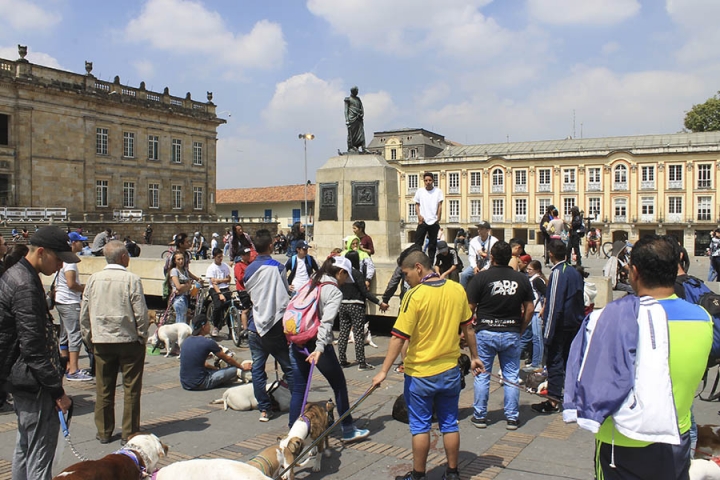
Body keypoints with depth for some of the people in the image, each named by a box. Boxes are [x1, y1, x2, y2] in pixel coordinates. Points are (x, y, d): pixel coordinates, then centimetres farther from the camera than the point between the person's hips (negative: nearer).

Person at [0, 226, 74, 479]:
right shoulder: (26, 287, -22)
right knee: (41, 454, -4)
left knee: (25, 444, 22)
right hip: (33, 382, -11)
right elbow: (33, 348, -24)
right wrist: (57, 391, -20)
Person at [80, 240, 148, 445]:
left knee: (103, 388, 13)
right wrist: (142, 336, 2)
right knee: (131, 388, 6)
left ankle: (104, 432, 21)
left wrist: (88, 338, 16)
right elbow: (141, 313, -12)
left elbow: (84, 314, 5)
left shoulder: (94, 279, 0)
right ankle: (129, 432, 11)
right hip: (129, 340, -4)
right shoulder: (131, 279, -12)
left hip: (101, 341, 4)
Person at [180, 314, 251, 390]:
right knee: (233, 370, -4)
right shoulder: (208, 342, -12)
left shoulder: (187, 340, 9)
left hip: (184, 384, 8)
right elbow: (227, 359, 1)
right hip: (198, 384, -8)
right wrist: (242, 367, 16)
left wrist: (215, 368, 26)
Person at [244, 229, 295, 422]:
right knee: (289, 367, 5)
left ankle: (264, 409, 8)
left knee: (257, 368, 7)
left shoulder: (249, 269, 5)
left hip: (255, 326, 4)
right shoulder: (277, 267, -9)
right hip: (275, 325, -4)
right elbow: (285, 297, -7)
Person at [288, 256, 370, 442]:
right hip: (316, 343, -7)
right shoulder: (334, 292, -9)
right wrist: (320, 348, -31)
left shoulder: (310, 284, 12)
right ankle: (348, 430, 18)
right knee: (339, 386, 9)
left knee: (298, 388, 13)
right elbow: (326, 322, -22)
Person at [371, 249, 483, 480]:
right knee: (449, 424, 16)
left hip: (420, 373, -5)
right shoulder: (457, 290, -2)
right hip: (450, 371, 5)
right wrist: (474, 356, 21)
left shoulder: (415, 295, -18)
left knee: (420, 426, 9)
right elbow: (468, 327, 9)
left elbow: (399, 337, -19)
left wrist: (384, 371, -14)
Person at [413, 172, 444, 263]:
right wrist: (419, 215, -7)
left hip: (434, 222, 0)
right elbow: (417, 204, 9)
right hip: (422, 221, 0)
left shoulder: (438, 191, 2)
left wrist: (438, 219, -8)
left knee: (432, 245, 6)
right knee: (418, 243, -3)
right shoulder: (419, 191, 5)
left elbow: (440, 206, -1)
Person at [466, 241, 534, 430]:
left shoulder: (480, 278, -10)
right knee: (511, 377, 10)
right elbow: (529, 309, 4)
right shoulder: (522, 279, 0)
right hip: (511, 334, 2)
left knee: (482, 375, 8)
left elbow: (469, 308, -8)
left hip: (485, 332, -2)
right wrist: (520, 330, 16)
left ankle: (480, 416, 15)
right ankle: (512, 417, 16)